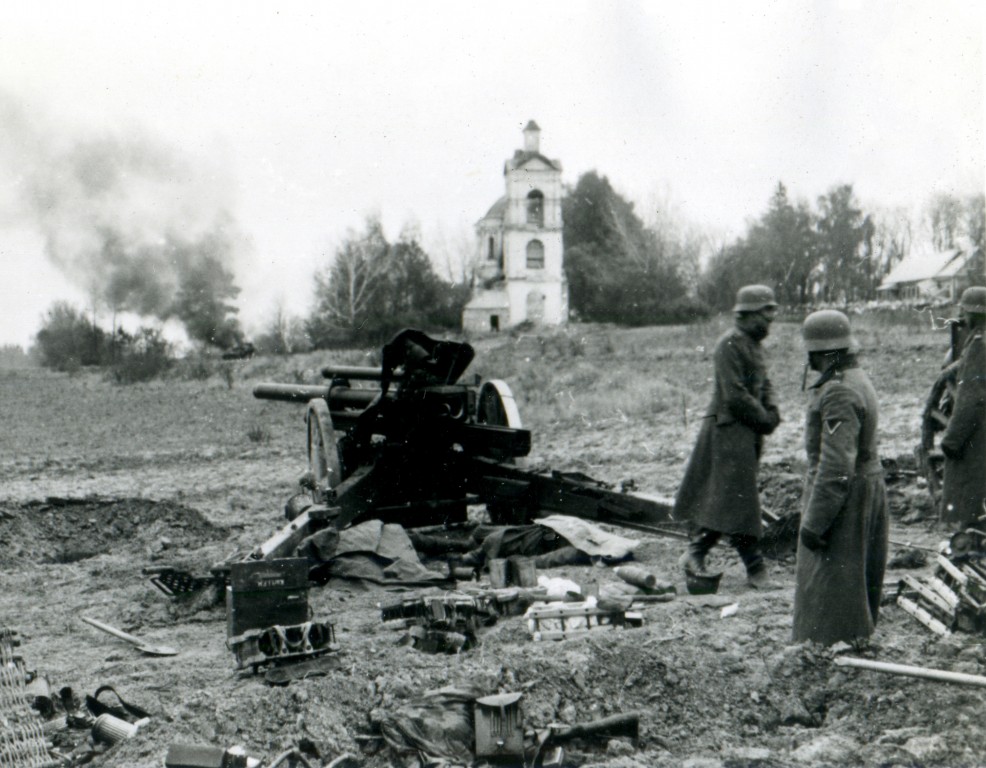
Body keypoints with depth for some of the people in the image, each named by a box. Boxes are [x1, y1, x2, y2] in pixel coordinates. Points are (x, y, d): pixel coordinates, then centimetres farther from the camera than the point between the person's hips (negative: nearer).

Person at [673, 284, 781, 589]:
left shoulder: (754, 344, 15)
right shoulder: (729, 344, -15)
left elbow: (763, 385, 20)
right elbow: (734, 396, -20)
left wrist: (771, 412, 2)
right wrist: (764, 419, -11)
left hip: (748, 432, 10)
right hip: (729, 429, -10)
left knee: (721, 498, 13)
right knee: (738, 499, -6)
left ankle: (695, 554, 22)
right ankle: (755, 569, -3)